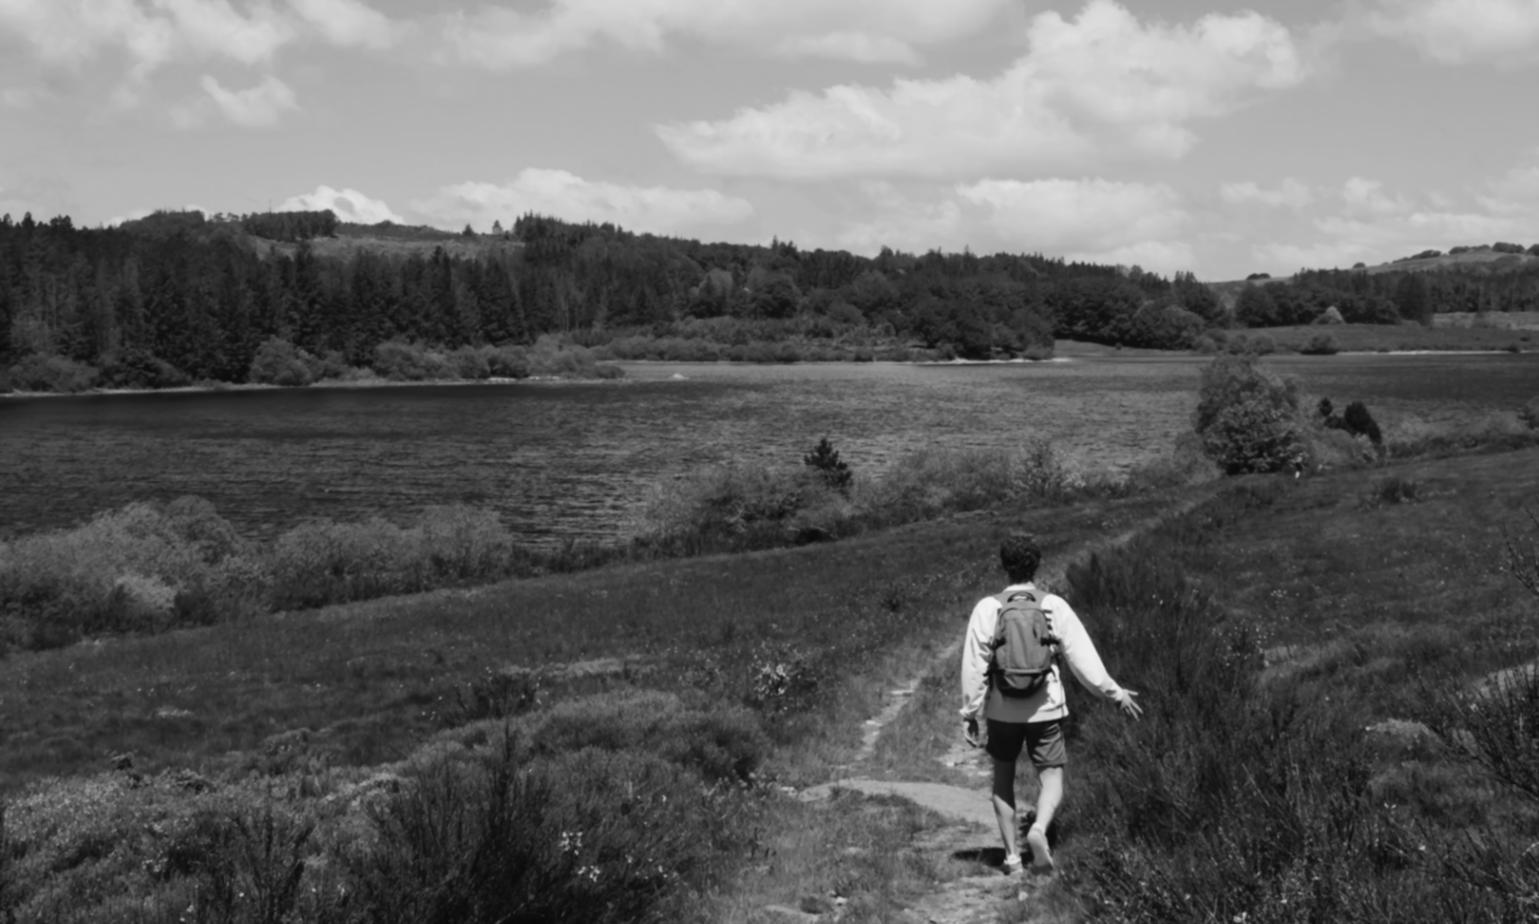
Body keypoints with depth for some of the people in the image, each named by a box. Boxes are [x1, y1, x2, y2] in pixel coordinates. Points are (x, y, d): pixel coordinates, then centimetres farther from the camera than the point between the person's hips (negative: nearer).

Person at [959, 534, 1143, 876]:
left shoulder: (987, 609, -6)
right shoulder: (1055, 606, -5)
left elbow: (974, 665, -6)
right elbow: (1082, 655, -3)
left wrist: (970, 713, 2)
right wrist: (1114, 692, 7)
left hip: (1002, 710, 0)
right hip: (1045, 708, 0)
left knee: (1003, 778, 18)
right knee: (1051, 780, 8)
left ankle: (1011, 854, 17)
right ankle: (1038, 829, -21)